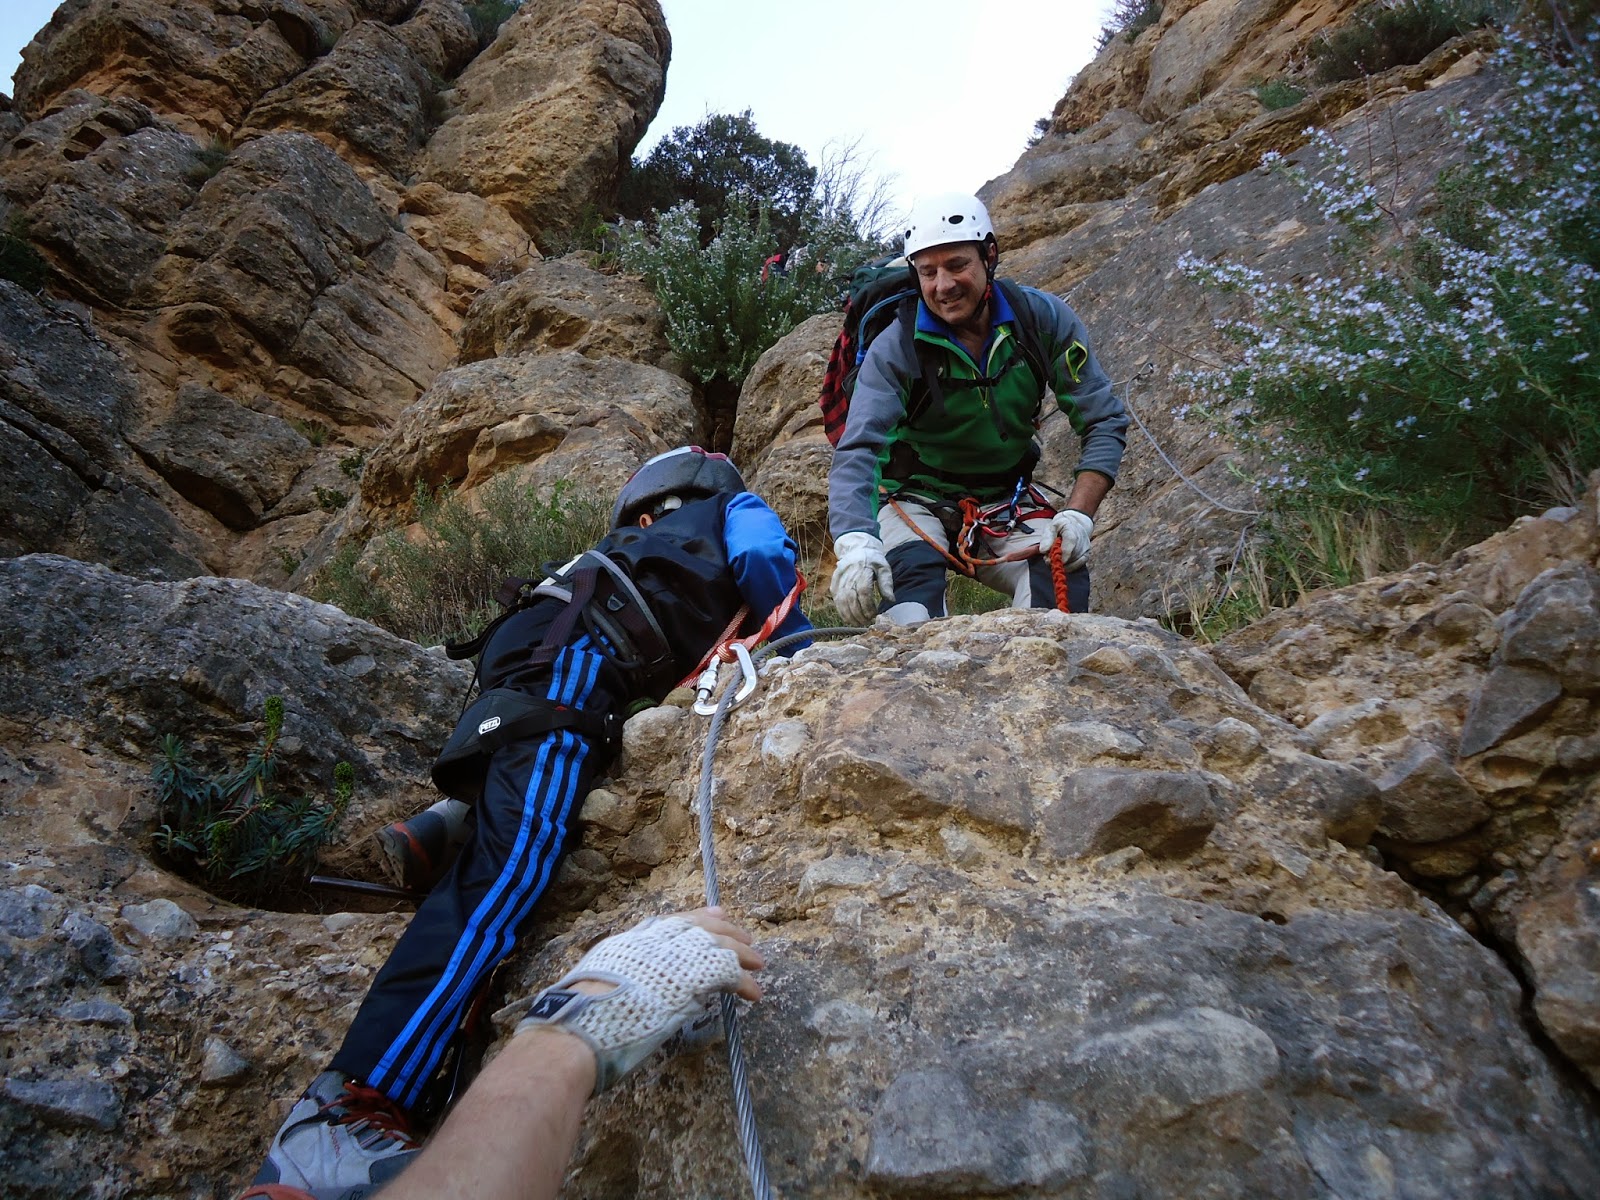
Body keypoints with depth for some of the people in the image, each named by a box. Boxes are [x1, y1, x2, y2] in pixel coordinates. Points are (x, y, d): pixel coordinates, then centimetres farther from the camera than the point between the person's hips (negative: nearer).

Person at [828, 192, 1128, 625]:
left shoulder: (1044, 320, -12)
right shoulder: (895, 348, -19)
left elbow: (1104, 422, -9)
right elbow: (857, 451, -32)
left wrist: (1078, 515, -24)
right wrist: (854, 543, -51)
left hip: (1004, 501, 2)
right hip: (918, 498, -2)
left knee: (1065, 575, -24)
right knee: (913, 575, -33)